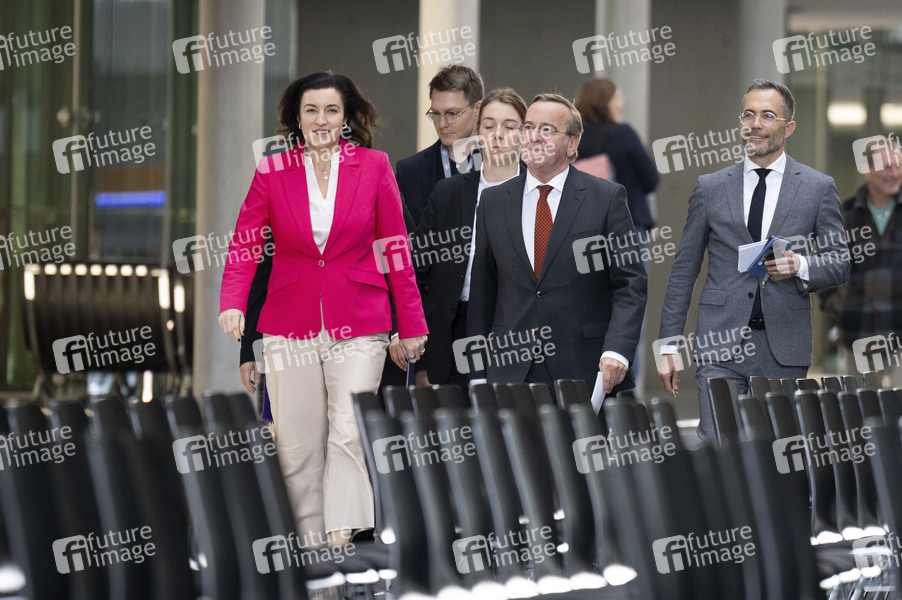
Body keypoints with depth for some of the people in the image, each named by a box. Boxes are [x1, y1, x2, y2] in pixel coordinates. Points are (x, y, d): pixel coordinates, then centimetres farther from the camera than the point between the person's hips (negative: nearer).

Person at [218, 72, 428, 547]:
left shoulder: (374, 167, 3)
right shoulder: (272, 172, 4)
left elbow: (395, 247, 6)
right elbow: (245, 243, -2)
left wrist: (411, 324, 5)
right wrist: (232, 304, -20)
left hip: (357, 324, -1)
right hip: (290, 325, 1)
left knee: (349, 432, -13)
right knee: (297, 444, 1)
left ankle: (342, 536, -15)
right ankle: (307, 543, 8)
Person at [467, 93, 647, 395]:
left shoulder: (607, 197, 1)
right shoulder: (493, 201, 11)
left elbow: (630, 283, -2)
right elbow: (482, 290, 13)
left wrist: (616, 351, -16)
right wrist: (476, 369, 8)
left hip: (586, 370, -2)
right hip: (511, 372, 2)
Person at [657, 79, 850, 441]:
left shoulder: (818, 188, 7)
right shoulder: (710, 188, 9)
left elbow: (839, 264, 8)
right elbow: (683, 272, 11)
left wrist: (801, 266, -14)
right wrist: (669, 344, 5)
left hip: (785, 347, 0)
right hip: (721, 342, 0)